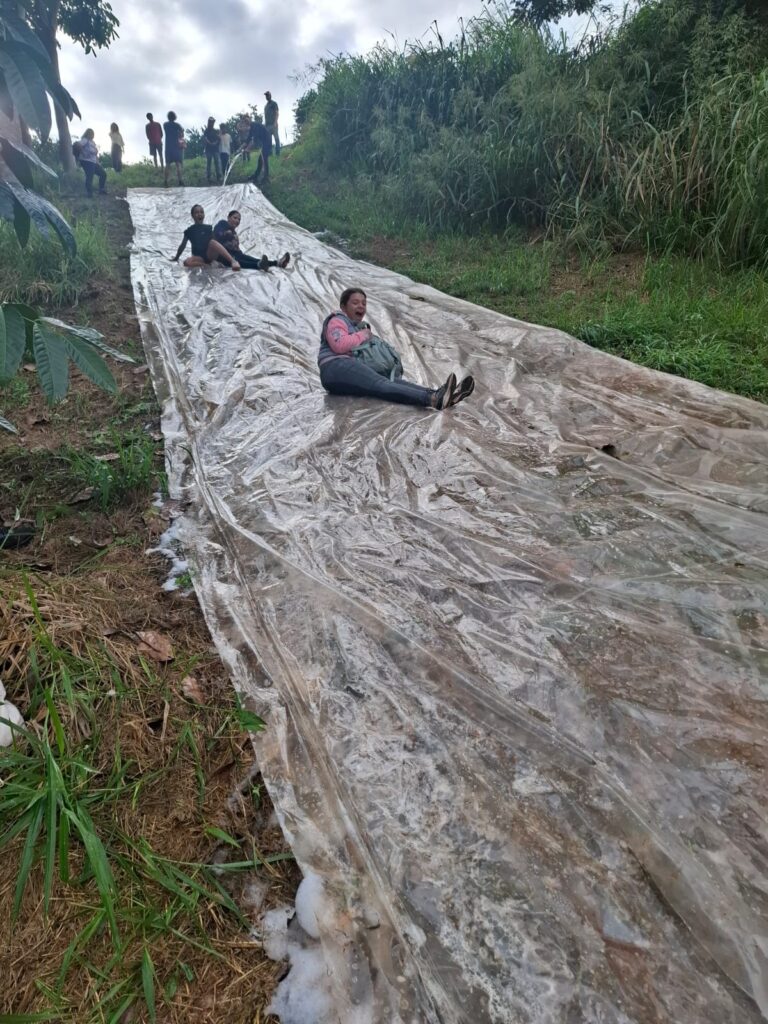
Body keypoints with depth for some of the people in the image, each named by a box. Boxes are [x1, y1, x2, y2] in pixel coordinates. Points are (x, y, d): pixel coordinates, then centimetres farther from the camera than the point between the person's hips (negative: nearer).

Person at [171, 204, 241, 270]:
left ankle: (233, 260, -49)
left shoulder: (208, 228, 14)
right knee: (187, 262, -32)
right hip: (199, 257, 1)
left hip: (210, 254, -1)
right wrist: (176, 258, 22)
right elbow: (183, 245, 19)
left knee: (212, 242, -33)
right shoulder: (190, 230, 13)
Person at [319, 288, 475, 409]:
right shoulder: (337, 321, 5)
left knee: (393, 381, -20)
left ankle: (437, 394, -43)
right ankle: (433, 399, -57)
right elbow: (339, 345, -15)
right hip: (336, 369, -8)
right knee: (381, 385, -32)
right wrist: (362, 335, -3)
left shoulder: (361, 325, 32)